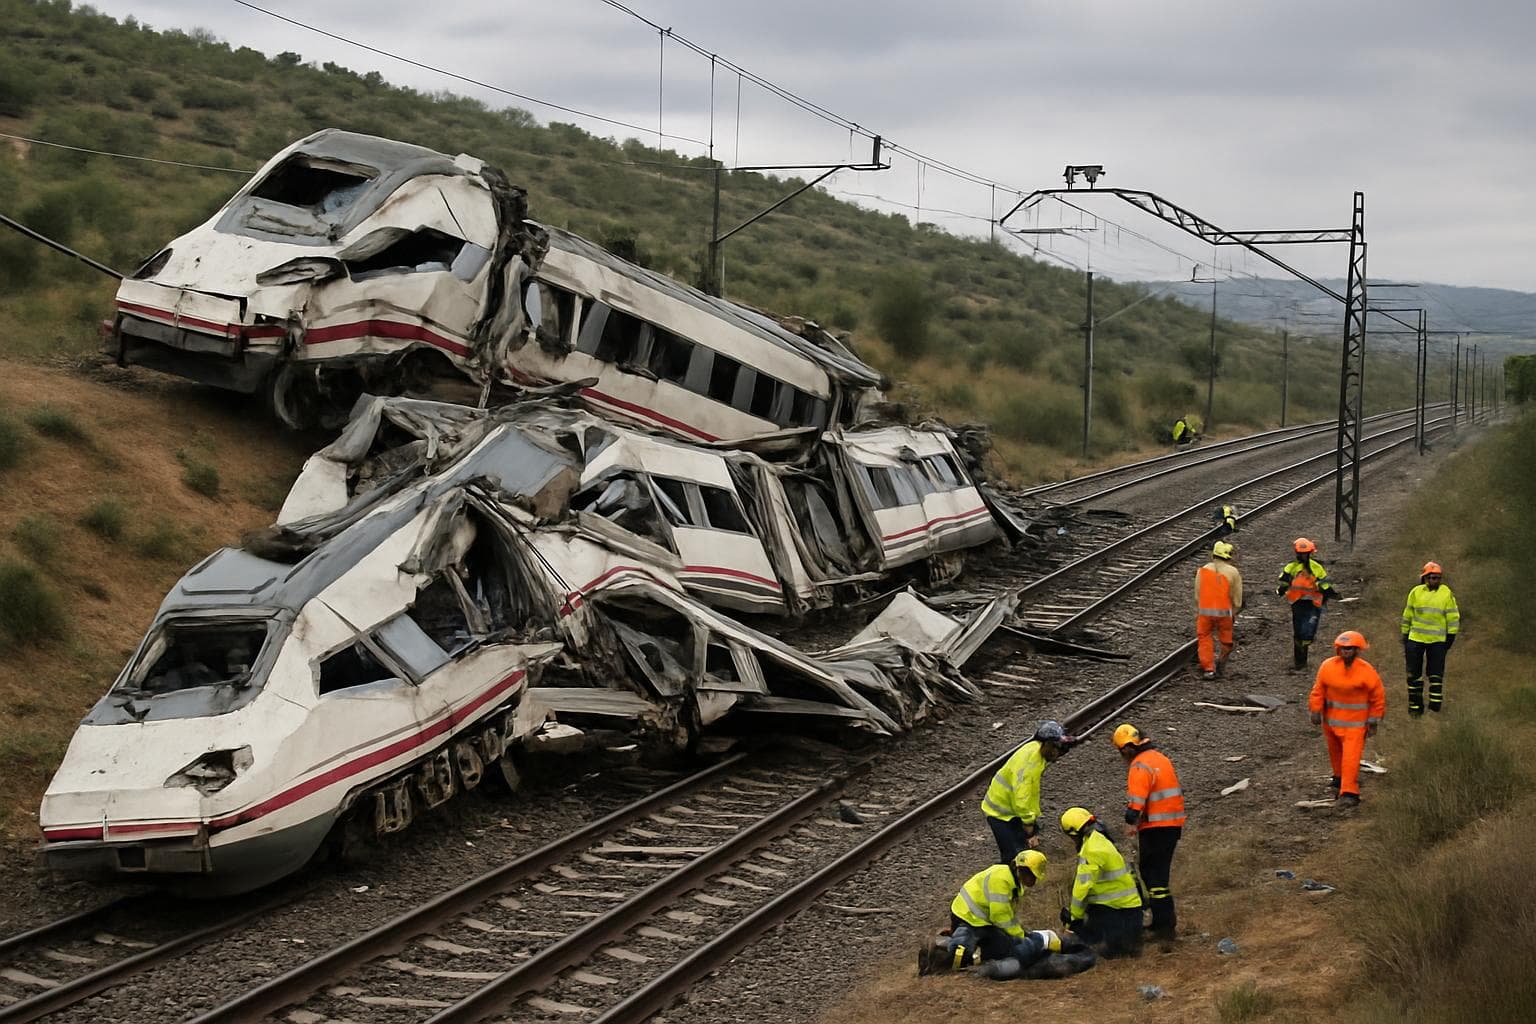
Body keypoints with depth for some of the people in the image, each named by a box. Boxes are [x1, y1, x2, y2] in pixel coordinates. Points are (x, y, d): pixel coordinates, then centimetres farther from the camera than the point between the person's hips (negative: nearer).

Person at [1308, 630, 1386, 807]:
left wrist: (1373, 721, -1)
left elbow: (1378, 697, -3)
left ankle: (1349, 792, -13)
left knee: (1351, 757, -13)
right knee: (1335, 753, 21)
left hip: (1355, 723, -4)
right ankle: (1339, 780, 45)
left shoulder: (1366, 671, -13)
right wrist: (1316, 711, 2)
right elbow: (1318, 691, 4)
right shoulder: (1327, 667, -7)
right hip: (1331, 720, 4)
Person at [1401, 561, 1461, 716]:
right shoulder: (1416, 593, 4)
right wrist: (1405, 639, 10)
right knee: (1414, 675, 4)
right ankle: (1415, 707, 14)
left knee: (1436, 674, 1)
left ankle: (1435, 707, 10)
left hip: (1437, 641, -1)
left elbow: (1453, 617, 5)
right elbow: (1407, 617, 11)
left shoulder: (1446, 594, 1)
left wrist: (1450, 638, 0)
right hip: (1415, 639, 1)